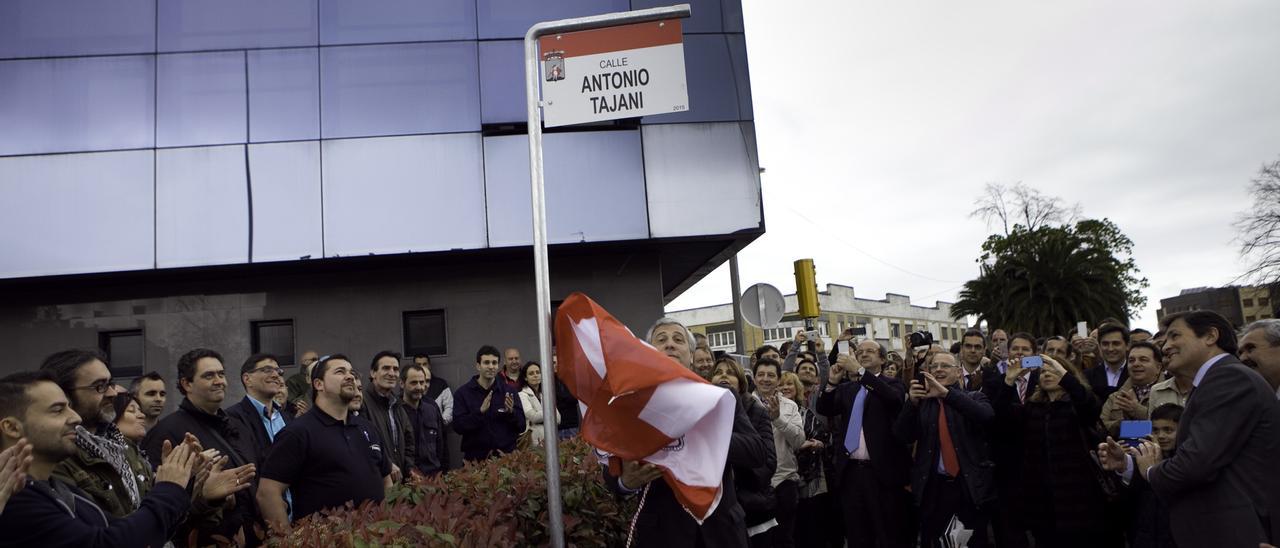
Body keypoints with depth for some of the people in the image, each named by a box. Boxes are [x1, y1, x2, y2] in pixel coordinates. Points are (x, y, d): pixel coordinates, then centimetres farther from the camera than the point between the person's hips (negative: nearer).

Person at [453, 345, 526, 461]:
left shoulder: (509, 391, 5)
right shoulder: (463, 392, -1)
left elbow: (522, 426, 4)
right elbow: (458, 427, -9)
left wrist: (511, 412, -15)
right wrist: (480, 412, -21)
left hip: (506, 456, 2)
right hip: (476, 458, -1)